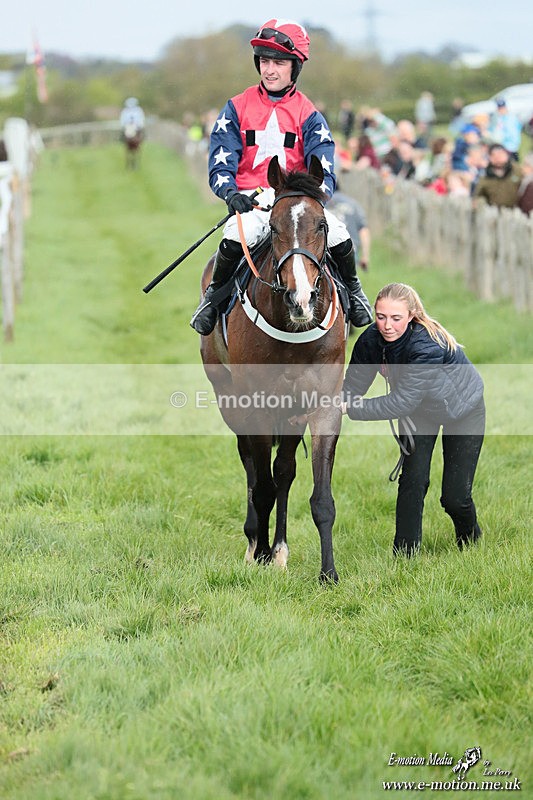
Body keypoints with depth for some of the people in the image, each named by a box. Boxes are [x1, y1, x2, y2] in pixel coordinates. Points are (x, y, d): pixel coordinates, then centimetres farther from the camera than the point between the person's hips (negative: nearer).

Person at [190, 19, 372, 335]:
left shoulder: (308, 115, 8)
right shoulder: (238, 108, 7)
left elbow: (324, 173, 0)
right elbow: (220, 165, 3)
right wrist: (232, 193, -18)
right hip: (251, 201, -1)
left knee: (338, 235, -24)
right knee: (237, 236, -34)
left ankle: (352, 288, 9)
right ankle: (216, 292, -7)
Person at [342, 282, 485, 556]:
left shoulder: (427, 346, -41)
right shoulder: (371, 339, -24)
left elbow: (402, 402, -43)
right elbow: (353, 384, -21)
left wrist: (350, 408, -47)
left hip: (463, 409, -4)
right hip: (419, 410, 4)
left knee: (455, 496, -4)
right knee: (412, 480, -11)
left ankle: (471, 544, 27)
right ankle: (404, 556, 0)